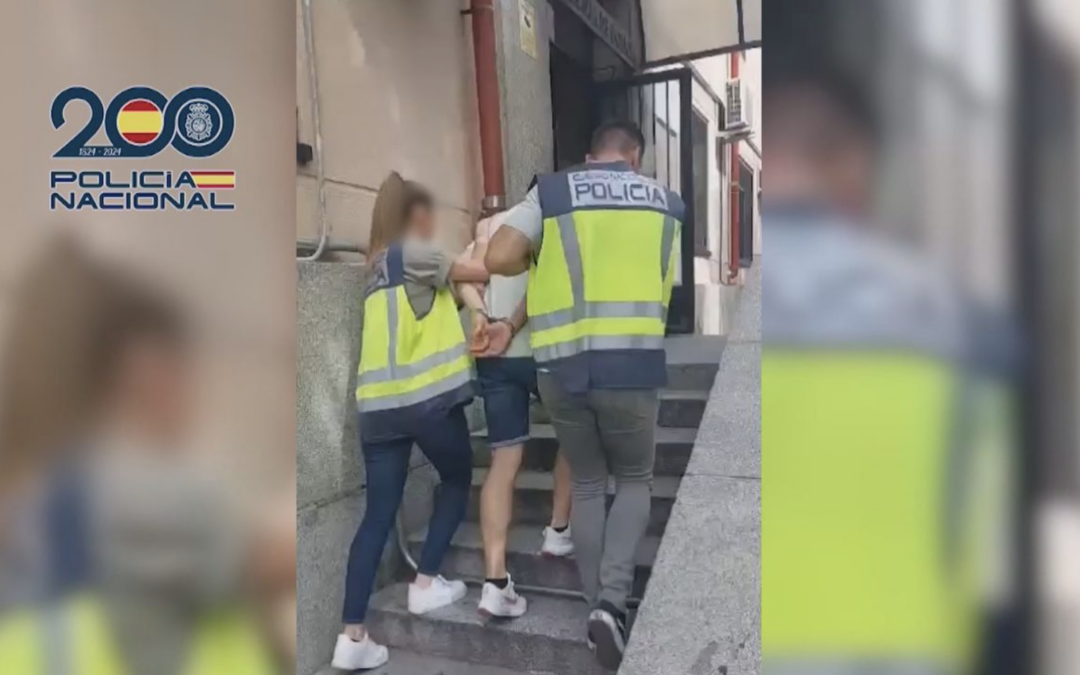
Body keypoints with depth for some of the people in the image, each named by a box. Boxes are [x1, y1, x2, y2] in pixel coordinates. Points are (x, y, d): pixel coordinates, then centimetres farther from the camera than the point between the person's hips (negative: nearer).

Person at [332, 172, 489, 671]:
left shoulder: (378, 263, 21)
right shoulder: (413, 252, -3)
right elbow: (479, 272, 1)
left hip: (378, 404, 7)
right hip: (428, 396, -7)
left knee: (378, 512, 6)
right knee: (456, 481, 18)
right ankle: (426, 583, 19)